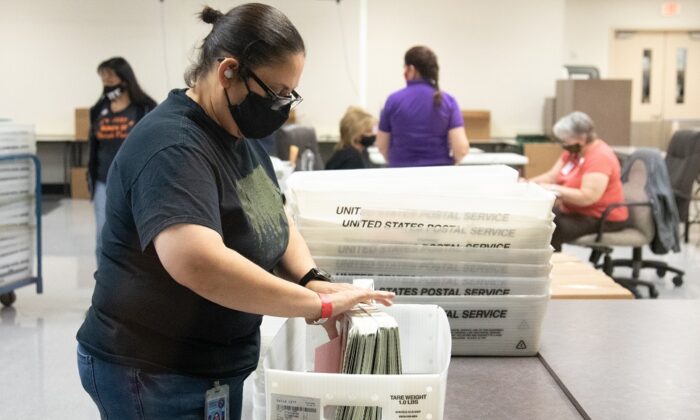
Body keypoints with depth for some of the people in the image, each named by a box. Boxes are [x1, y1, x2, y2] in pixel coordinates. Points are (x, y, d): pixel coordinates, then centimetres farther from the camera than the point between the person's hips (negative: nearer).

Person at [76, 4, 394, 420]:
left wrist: (312, 279, -10)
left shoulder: (240, 134, 5)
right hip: (153, 375, -8)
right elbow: (197, 262, -38)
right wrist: (319, 304, -31)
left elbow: (276, 222, 10)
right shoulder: (173, 148, -24)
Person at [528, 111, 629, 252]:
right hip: (573, 211, 10)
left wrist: (553, 189, -26)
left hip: (602, 219, -10)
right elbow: (552, 176, 7)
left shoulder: (600, 157, -23)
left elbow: (586, 197, -30)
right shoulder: (573, 150, 5)